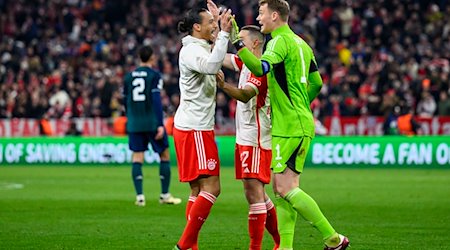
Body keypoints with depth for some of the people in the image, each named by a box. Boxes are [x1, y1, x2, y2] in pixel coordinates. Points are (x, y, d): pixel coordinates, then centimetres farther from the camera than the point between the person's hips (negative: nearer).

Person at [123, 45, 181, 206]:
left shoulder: (129, 77, 10)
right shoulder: (154, 75, -4)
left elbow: (125, 102, 15)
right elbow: (156, 100, -13)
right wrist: (160, 125, -15)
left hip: (134, 123, 4)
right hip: (152, 122, -4)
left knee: (137, 158, 4)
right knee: (165, 155, 9)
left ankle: (139, 196, -5)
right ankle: (165, 195, 10)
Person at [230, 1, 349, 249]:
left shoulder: (280, 41, -11)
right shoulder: (300, 43, 18)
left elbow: (260, 68, -29)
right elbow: (316, 83, 23)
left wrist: (236, 42, -31)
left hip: (290, 127, -10)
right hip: (300, 124, 10)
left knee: (286, 188, -11)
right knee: (281, 188, 9)